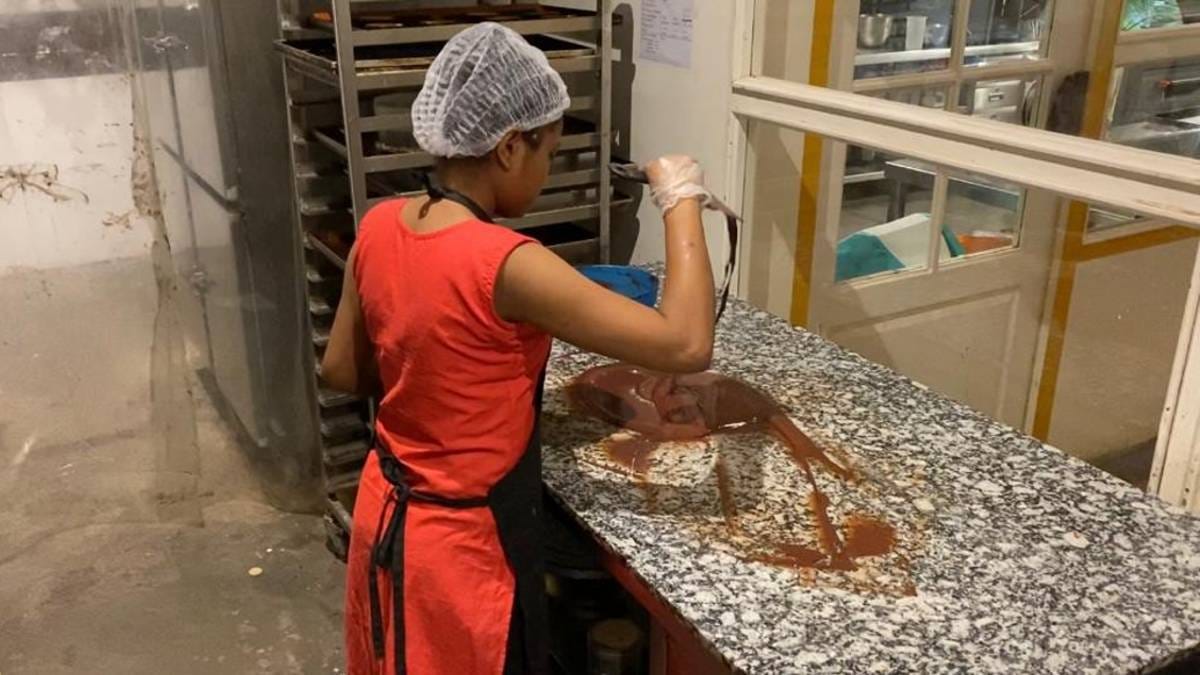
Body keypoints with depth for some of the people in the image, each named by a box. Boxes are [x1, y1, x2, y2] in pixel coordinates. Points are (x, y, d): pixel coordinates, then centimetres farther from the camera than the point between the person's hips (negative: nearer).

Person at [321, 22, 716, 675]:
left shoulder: (379, 228, -7)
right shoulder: (504, 264, -29)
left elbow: (341, 370, 6)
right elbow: (687, 345, -29)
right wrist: (681, 200, -18)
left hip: (385, 512, 7)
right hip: (463, 543, -7)